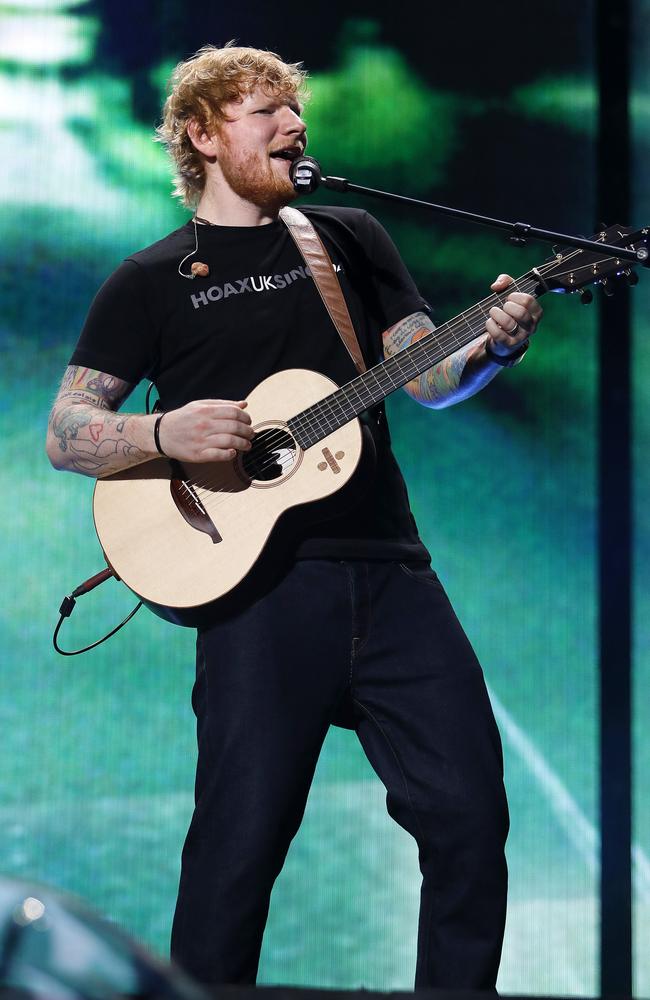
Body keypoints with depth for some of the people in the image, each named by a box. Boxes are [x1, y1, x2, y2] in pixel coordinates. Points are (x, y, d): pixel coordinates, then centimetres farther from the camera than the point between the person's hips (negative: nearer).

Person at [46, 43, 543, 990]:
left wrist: (488, 347, -7)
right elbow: (66, 433, 4)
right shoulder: (153, 281, 7)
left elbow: (429, 376, 15)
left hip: (389, 571, 4)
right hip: (261, 585, -3)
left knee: (470, 813, -2)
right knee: (241, 839, -6)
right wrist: (165, 431, -15)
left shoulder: (351, 238, 18)